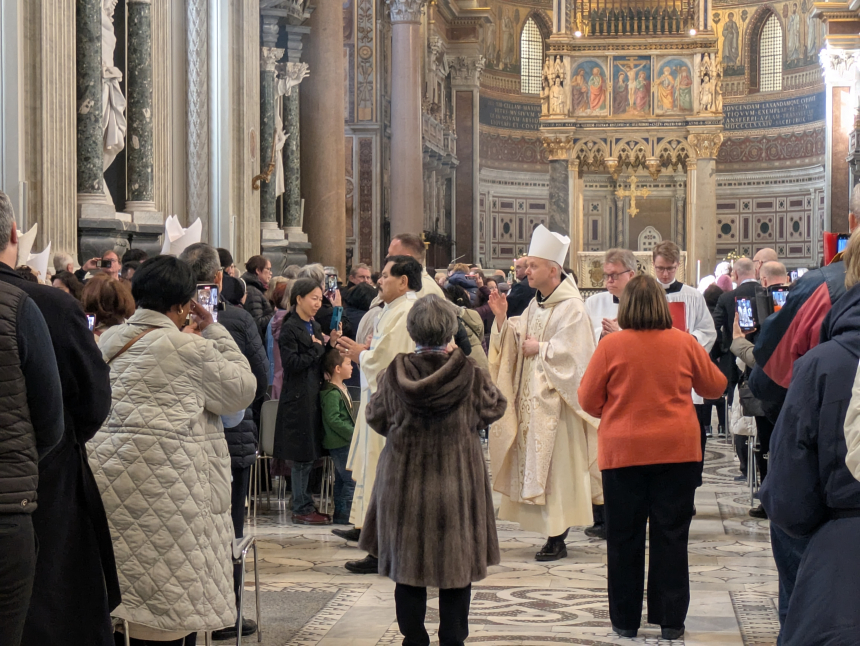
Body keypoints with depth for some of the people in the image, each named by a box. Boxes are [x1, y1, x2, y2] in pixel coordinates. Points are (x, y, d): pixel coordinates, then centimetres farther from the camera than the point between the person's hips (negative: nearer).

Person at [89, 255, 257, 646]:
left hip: (106, 466, 7)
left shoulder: (109, 341, 11)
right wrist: (214, 332, 5)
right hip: (164, 478, -7)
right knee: (170, 598, -1)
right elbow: (242, 390, 0)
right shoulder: (189, 347, -9)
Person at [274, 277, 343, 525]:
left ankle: (304, 506, 16)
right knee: (302, 457, -4)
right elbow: (291, 363, -19)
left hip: (313, 396, 8)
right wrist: (317, 348, -11)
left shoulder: (314, 327, 16)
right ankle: (302, 509, 1)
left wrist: (330, 345, 2)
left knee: (309, 455, 11)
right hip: (298, 398, -8)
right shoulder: (289, 329, -9)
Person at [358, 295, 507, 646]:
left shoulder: (395, 373, -10)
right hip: (458, 481, -1)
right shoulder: (469, 373, -13)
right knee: (457, 564, 9)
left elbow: (376, 416, 3)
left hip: (404, 481, 1)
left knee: (407, 563, 12)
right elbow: (493, 409, 2)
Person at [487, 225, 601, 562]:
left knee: (555, 466, -6)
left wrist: (540, 349, -10)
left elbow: (571, 353, -19)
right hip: (531, 398, 8)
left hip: (555, 400, -8)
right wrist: (503, 319, 2)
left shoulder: (571, 307, -12)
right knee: (535, 464, 7)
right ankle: (551, 530, 13)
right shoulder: (535, 305, 14)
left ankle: (557, 538, -2)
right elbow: (517, 342, 15)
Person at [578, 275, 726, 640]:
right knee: (671, 537, 7)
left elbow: (588, 400, 0)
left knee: (625, 539, 9)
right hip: (678, 450, 1)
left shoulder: (611, 346, -7)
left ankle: (626, 620, 15)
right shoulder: (684, 343, -2)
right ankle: (671, 621, 9)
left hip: (623, 450, -1)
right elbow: (715, 386, 12)